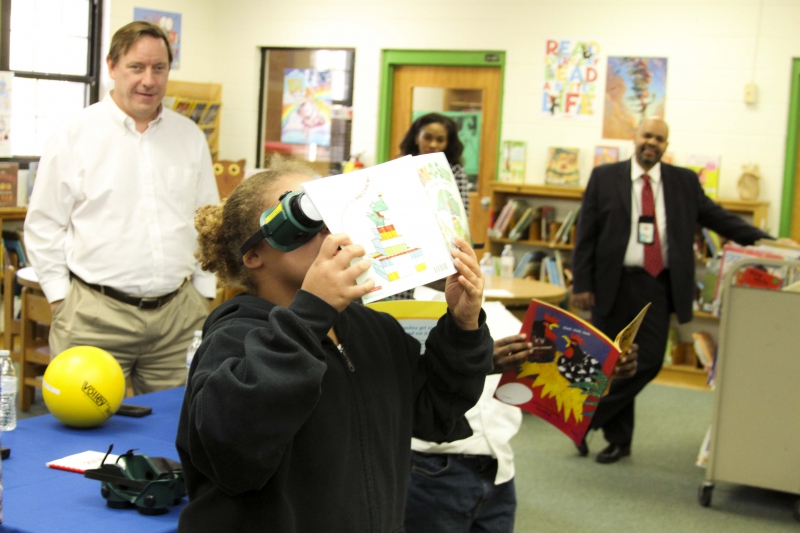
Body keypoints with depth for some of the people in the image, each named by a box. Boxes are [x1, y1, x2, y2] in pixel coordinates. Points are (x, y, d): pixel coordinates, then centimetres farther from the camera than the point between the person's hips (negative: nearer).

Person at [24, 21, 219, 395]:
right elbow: (43, 226, 2)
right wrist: (60, 300, 0)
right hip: (95, 315, -3)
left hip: (178, 311, 3)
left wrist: (204, 292, 12)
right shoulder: (73, 136, 0)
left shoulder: (190, 137, 11)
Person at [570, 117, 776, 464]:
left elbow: (716, 217, 8)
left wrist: (761, 240, -7)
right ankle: (618, 440, 20)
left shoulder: (684, 182, 9)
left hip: (657, 286, 2)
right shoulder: (605, 178, 3)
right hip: (613, 284, -1)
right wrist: (582, 284, -5)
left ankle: (588, 417, 8)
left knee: (649, 361, -7)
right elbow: (585, 234, 1)